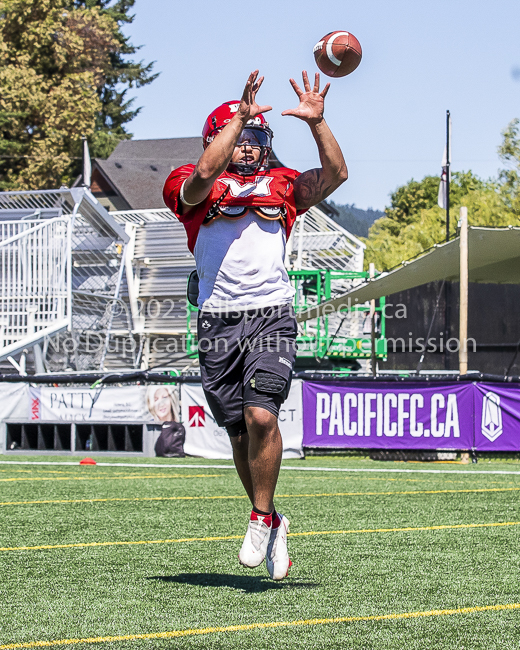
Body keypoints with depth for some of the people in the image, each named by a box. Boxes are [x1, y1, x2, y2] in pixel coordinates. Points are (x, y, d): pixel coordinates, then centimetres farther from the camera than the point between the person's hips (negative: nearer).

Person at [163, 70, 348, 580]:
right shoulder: (194, 189, 7)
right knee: (240, 432, 6)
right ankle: (272, 525, 23)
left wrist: (316, 122, -7)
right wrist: (240, 115, -13)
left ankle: (261, 519, -2)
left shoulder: (281, 187, 15)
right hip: (218, 323, 0)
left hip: (272, 316, 0)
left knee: (260, 415, -18)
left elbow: (335, 175, 3)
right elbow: (204, 174, -16)